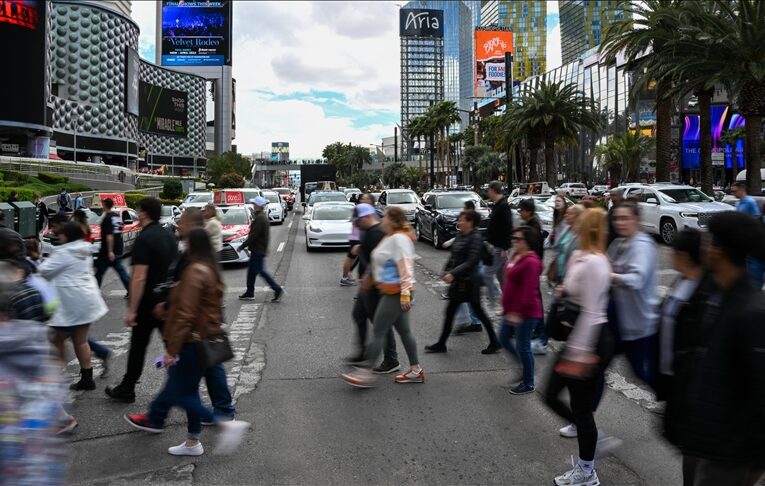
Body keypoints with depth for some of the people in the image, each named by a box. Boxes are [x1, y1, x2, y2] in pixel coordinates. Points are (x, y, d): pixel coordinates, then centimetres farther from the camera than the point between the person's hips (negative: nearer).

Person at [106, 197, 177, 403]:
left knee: (138, 346, 7)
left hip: (149, 302, -6)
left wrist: (132, 310, -18)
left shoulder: (143, 239, -16)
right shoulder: (169, 237, 8)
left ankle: (127, 390, 19)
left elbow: (139, 278, -21)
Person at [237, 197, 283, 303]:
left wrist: (242, 246, -17)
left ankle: (277, 290, -6)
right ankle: (250, 292, 21)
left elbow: (253, 236, -23)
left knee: (260, 270, -6)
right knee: (251, 270, 14)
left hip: (258, 250, -10)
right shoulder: (263, 217, 12)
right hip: (257, 249, 10)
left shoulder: (259, 218, -20)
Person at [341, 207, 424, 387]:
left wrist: (405, 293, -27)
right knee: (404, 331, 14)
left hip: (395, 294, -10)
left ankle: (365, 372, 0)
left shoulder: (399, 239, -18)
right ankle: (415, 370, 22)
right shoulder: (391, 237, 14)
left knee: (378, 332, -6)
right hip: (390, 292, 10)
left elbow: (405, 268, -24)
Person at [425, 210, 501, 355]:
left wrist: (453, 274, -30)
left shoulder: (475, 238, -16)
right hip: (458, 281, 9)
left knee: (478, 312, 3)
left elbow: (471, 262, -24)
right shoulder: (460, 236, 8)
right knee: (450, 312, 11)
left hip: (469, 281, -8)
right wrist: (446, 270, -2)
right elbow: (453, 256, 13)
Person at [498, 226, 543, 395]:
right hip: (512, 310, 10)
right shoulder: (516, 256, 9)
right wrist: (508, 309, 22)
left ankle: (528, 384, 17)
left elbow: (528, 291, -25)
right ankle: (524, 365, 35)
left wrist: (517, 312, -26)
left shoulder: (531, 262, -21)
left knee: (523, 347, 1)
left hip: (526, 313, -10)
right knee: (503, 338, 17)